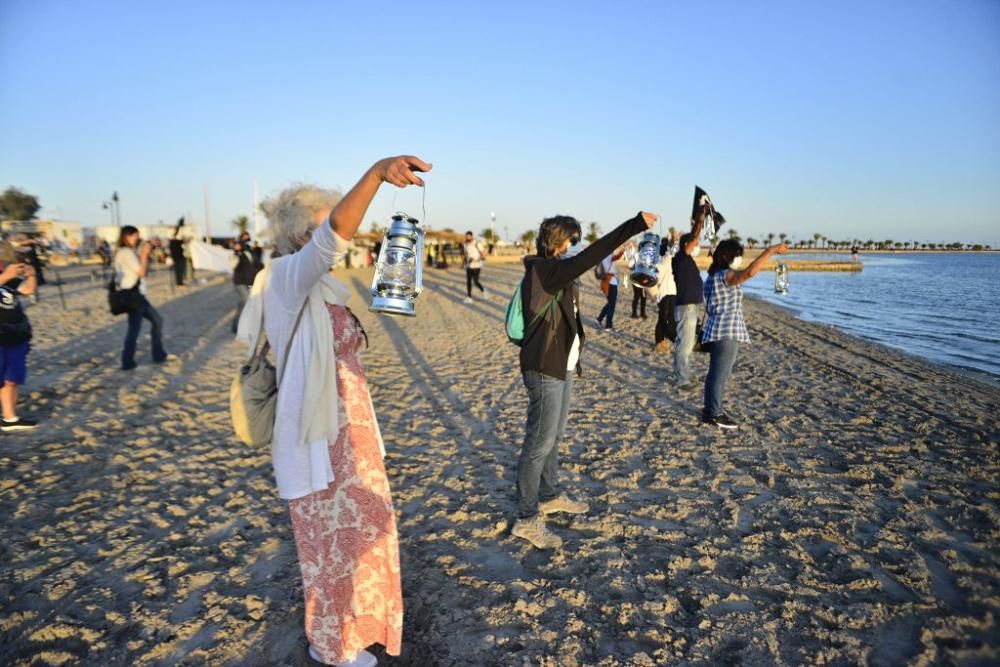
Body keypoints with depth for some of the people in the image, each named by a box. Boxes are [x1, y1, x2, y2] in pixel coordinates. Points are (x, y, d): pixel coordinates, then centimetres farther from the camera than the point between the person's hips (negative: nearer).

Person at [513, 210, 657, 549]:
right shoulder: (541, 270, -19)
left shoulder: (557, 272, 12)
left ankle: (550, 496, 37)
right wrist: (634, 225, -34)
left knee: (554, 436, 21)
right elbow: (586, 259, -33)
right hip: (545, 370, -10)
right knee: (539, 443, -4)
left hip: (562, 367, 10)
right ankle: (527, 519, 5)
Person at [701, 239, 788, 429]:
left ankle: (710, 410, 24)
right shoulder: (725, 275, -15)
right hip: (726, 332, -10)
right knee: (721, 374, -5)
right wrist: (770, 250, -26)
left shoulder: (714, 276, 16)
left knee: (715, 373, 16)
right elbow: (749, 272, -33)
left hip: (717, 332, 10)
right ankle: (715, 414, 0)